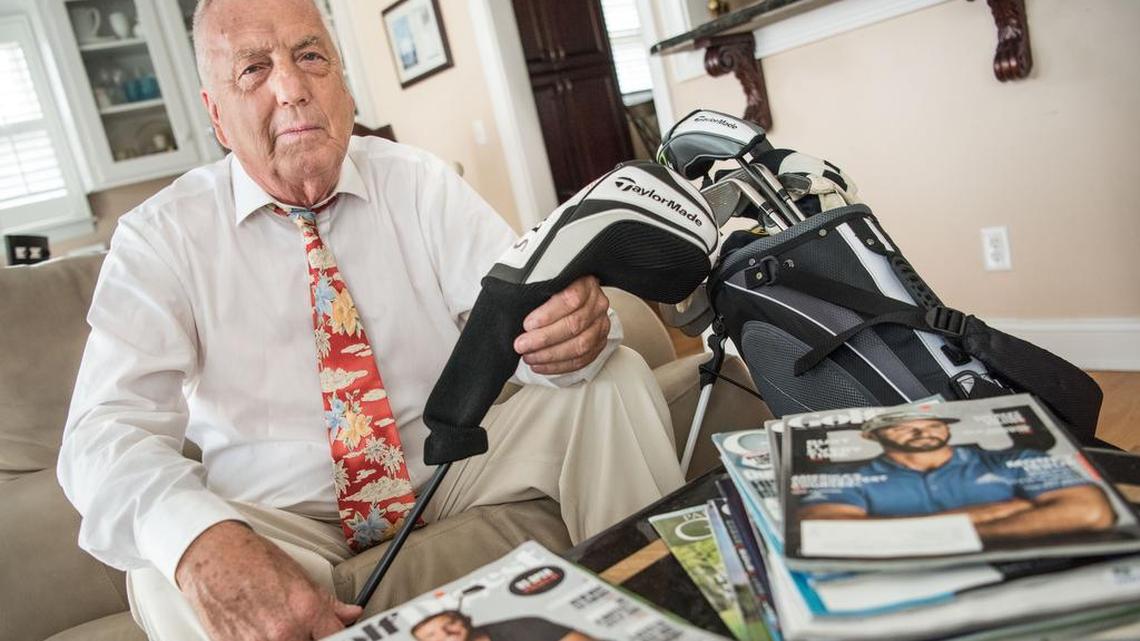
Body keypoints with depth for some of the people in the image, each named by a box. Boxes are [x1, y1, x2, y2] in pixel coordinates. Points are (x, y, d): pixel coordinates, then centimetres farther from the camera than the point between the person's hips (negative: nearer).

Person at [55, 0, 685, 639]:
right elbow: (107, 428, -17)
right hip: (284, 517, -2)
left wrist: (573, 324, -38)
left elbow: (516, 307, -11)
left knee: (617, 378, -15)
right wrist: (202, 540, -40)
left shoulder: (422, 184, -1)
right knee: (170, 570, -36)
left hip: (456, 471, 3)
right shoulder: (159, 237, -6)